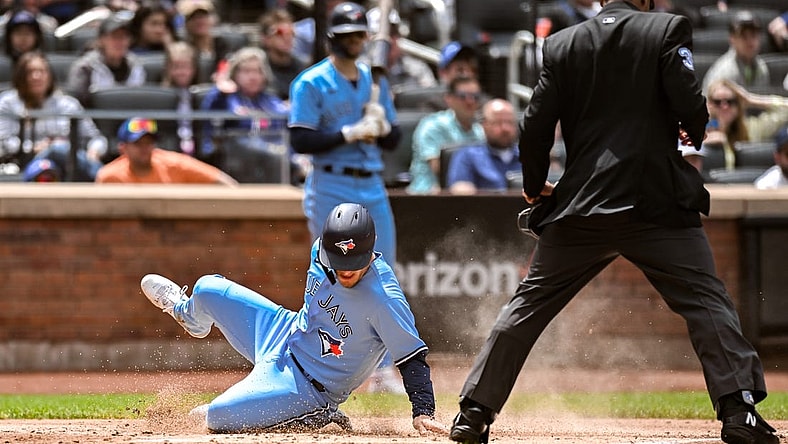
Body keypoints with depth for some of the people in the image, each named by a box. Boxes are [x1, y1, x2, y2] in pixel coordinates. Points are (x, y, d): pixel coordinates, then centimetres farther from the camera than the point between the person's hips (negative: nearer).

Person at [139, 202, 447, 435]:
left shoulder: (384, 299, -34)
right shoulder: (321, 251, -13)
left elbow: (413, 356, -27)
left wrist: (423, 412, -34)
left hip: (306, 386, -7)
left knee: (217, 418, -21)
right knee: (209, 289, 13)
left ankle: (315, 415, 1)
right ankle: (188, 313, 54)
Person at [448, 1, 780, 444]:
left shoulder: (563, 44, 9)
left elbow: (536, 125, 7)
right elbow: (690, 105, -10)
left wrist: (535, 187, 22)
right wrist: (696, 133, 13)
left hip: (580, 205, 3)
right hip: (658, 202, -3)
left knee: (529, 304, 12)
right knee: (707, 300, 2)